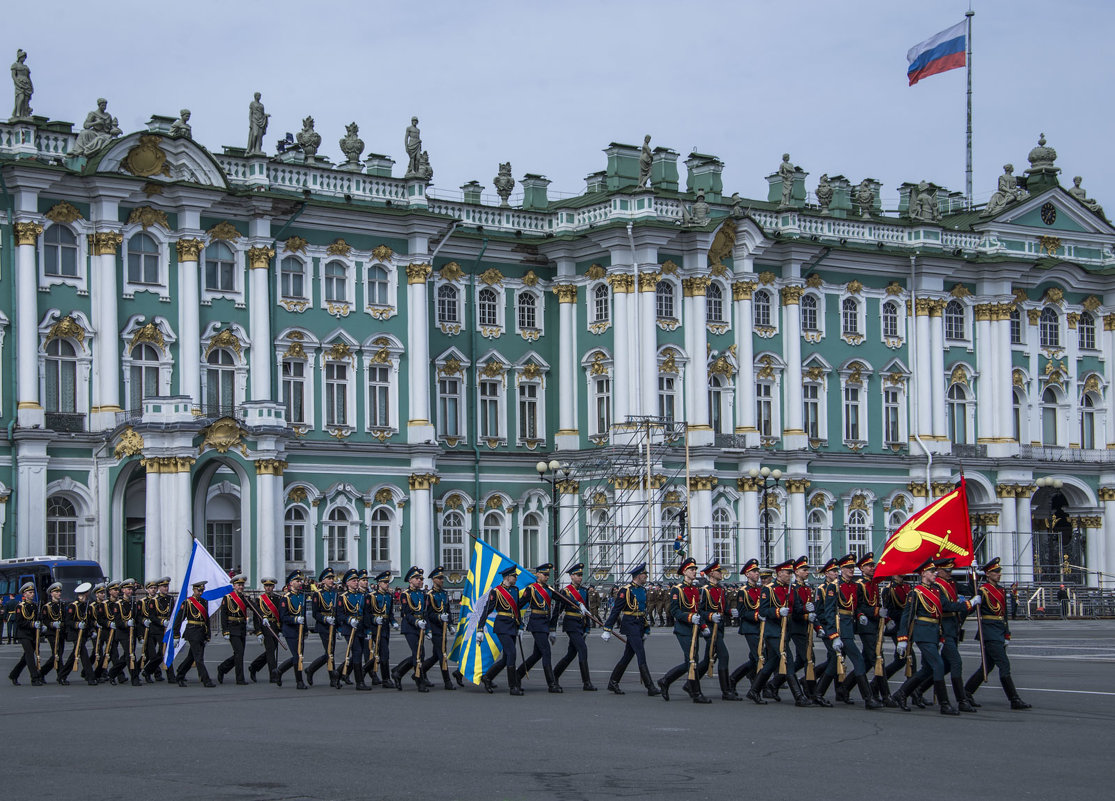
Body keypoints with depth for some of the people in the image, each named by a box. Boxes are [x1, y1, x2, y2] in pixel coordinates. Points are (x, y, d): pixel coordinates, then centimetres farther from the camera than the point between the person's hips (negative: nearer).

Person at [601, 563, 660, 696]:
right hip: (630, 625, -9)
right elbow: (615, 610, -11)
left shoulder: (643, 589, 14)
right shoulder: (626, 590, -11)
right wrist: (607, 629, -13)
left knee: (628, 655, 12)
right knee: (641, 655, -11)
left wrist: (646, 629, 23)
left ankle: (613, 682, 22)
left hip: (640, 625, 9)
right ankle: (650, 687, -12)